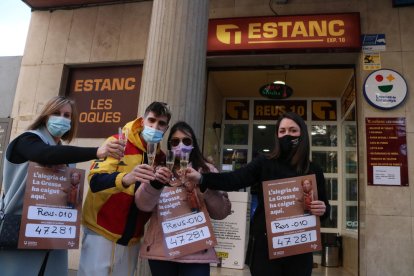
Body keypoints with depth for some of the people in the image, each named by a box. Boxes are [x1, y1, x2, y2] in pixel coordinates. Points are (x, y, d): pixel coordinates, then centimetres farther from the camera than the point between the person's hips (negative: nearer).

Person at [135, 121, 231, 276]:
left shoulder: (207, 170, 5)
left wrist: (207, 188, -16)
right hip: (160, 249, 1)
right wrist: (154, 183, -24)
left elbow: (222, 212, 0)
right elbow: (143, 205, -5)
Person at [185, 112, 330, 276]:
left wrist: (323, 209, -13)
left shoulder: (314, 170, 5)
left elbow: (324, 204, 12)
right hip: (266, 244, -1)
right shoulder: (264, 164, -2)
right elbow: (233, 180, -15)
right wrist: (201, 178, -31)